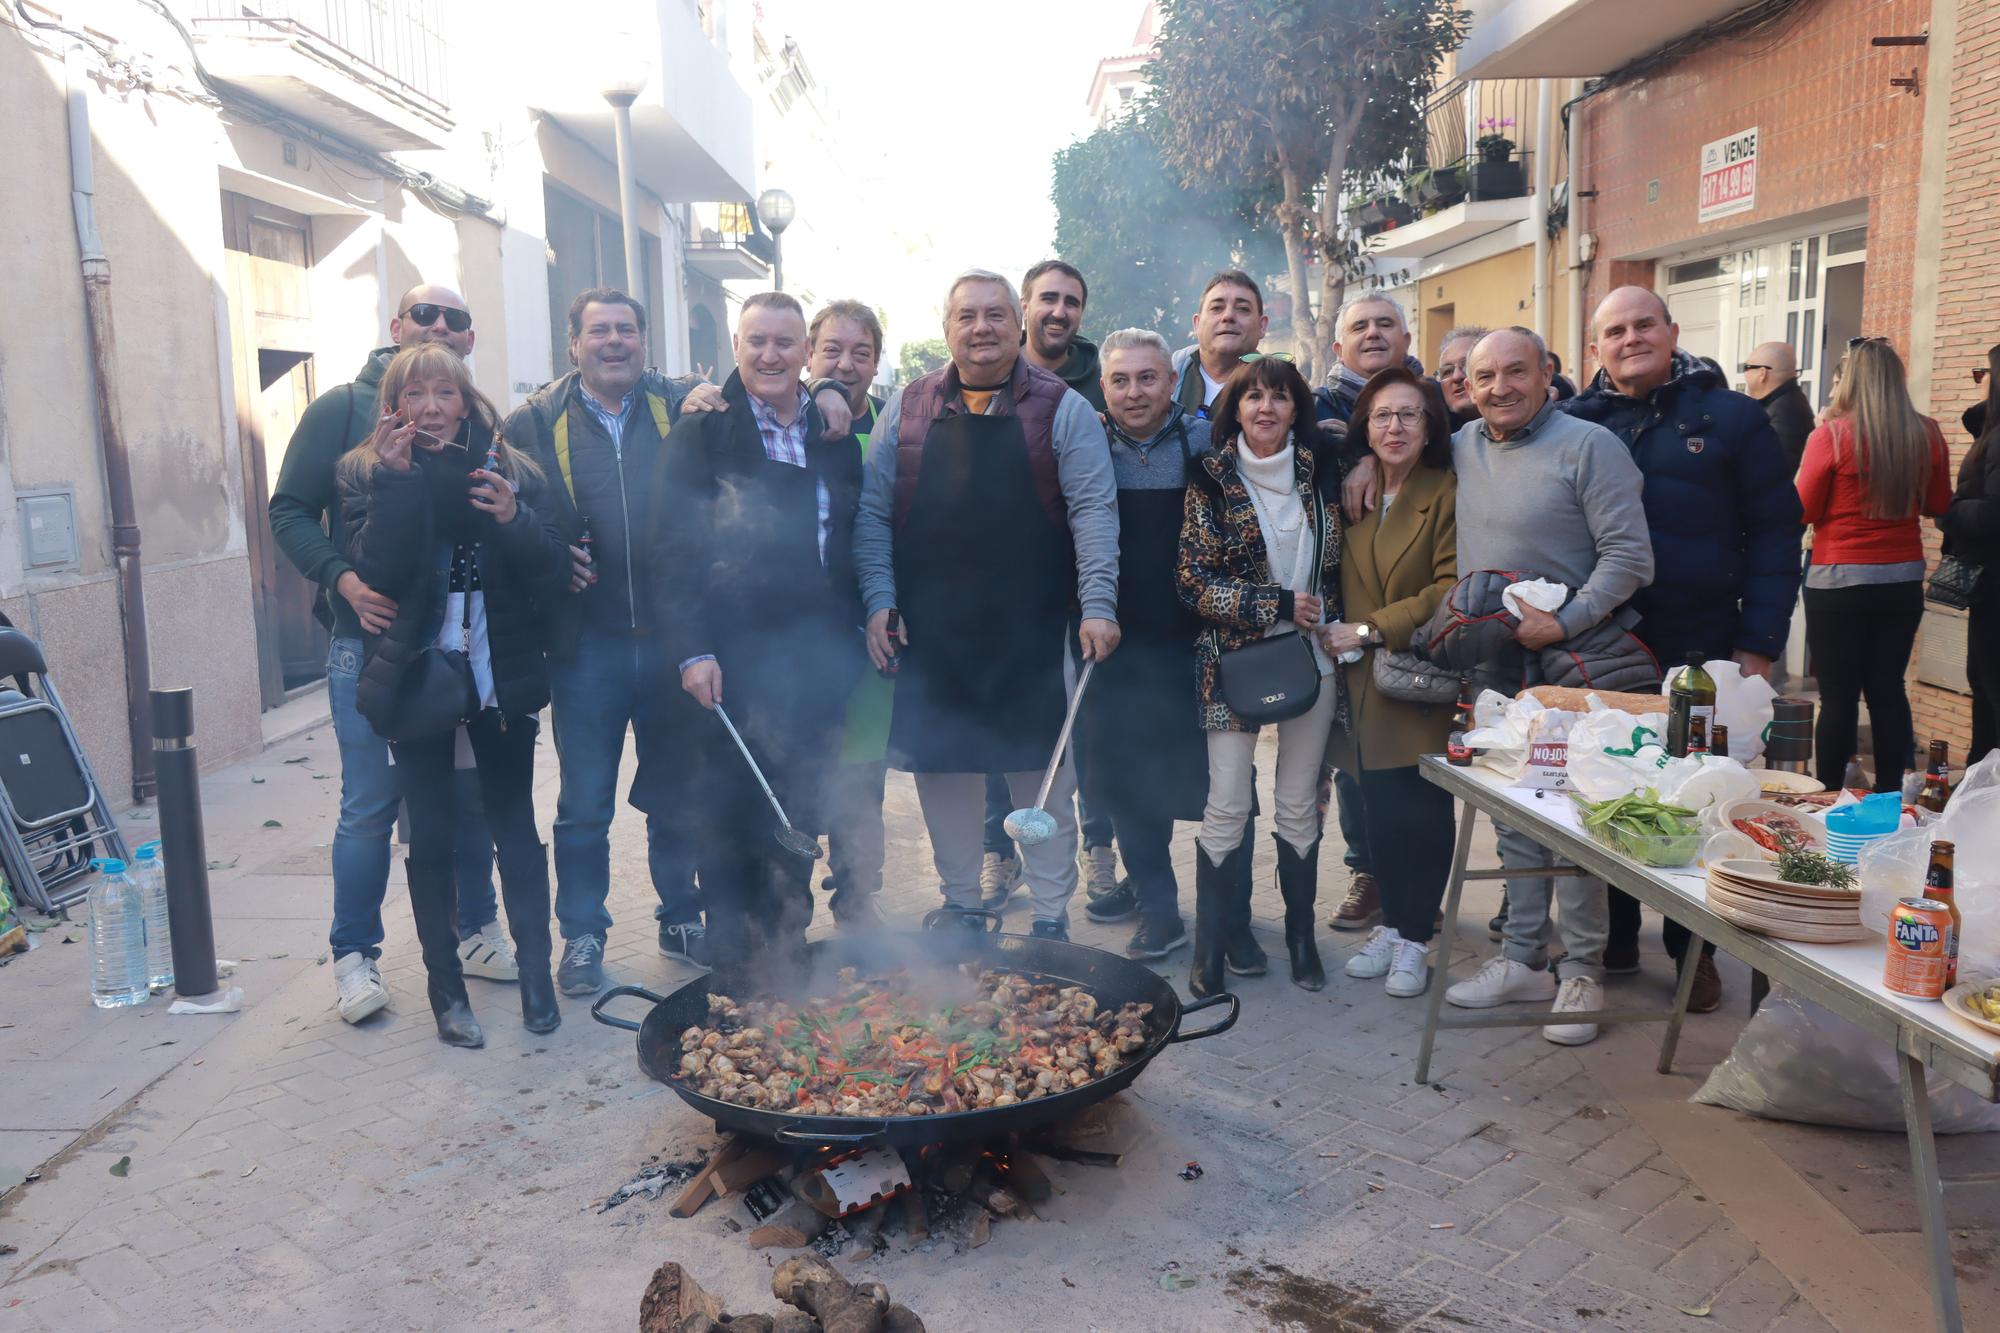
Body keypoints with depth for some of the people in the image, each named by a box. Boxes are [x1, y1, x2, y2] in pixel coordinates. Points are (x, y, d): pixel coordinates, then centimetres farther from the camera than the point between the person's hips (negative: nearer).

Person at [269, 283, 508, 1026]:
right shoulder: (342, 410, 0)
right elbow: (290, 511, -2)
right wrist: (343, 579, -16)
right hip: (372, 642, -3)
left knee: (474, 796, 10)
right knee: (370, 808, 0)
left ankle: (476, 933, 26)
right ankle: (354, 957, 15)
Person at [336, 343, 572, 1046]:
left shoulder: (511, 469, 4)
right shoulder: (366, 473, 1)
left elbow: (555, 572, -2)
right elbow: (377, 570, -14)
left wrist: (513, 519, -19)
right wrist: (398, 480, -19)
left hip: (502, 676, 1)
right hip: (415, 677, 0)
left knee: (515, 823, 5)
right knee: (430, 835, 6)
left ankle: (535, 972, 14)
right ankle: (446, 987, 17)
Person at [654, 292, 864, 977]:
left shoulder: (836, 432, 10)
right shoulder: (702, 430, -3)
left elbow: (854, 538, 14)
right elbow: (673, 547, -8)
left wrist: (856, 632, 8)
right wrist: (691, 649, -15)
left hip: (818, 657, 4)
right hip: (733, 658, -4)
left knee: (799, 813, 11)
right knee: (731, 811, 5)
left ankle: (786, 946, 25)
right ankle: (730, 948, 21)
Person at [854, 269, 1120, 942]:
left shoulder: (1063, 409, 1)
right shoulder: (907, 408, 7)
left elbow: (1093, 509, -6)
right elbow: (873, 511, 6)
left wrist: (1098, 605, -17)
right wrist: (879, 600, -5)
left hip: (1033, 633, -2)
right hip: (929, 630, 2)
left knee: (1042, 773, 5)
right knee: (942, 770, 10)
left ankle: (1051, 913, 20)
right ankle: (960, 904, 28)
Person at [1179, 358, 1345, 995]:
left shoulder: (1317, 476, 7)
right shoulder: (1211, 480, -2)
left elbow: (1336, 570, 17)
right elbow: (1194, 582, -8)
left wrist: (1334, 625, 2)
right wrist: (1279, 606, -13)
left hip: (1311, 658, 3)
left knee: (1300, 803, 8)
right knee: (1228, 805, -4)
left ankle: (1301, 935, 22)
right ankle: (1209, 949, 6)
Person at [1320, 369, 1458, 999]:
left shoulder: (1449, 493, -7)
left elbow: (1452, 588, -15)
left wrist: (1372, 628, -14)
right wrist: (1337, 634, 4)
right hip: (1364, 685, 5)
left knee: (1422, 814, 0)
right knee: (1379, 811, 8)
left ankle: (1413, 939, 14)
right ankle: (1390, 924, 23)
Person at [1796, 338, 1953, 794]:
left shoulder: (1831, 435, -13)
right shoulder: (1927, 435, -1)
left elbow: (1805, 510, -7)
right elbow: (1939, 505, 10)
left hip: (1838, 582, -4)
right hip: (1903, 580, 4)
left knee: (1838, 695, 2)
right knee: (1888, 689, 12)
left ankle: (1828, 795, 7)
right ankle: (1889, 795, 18)